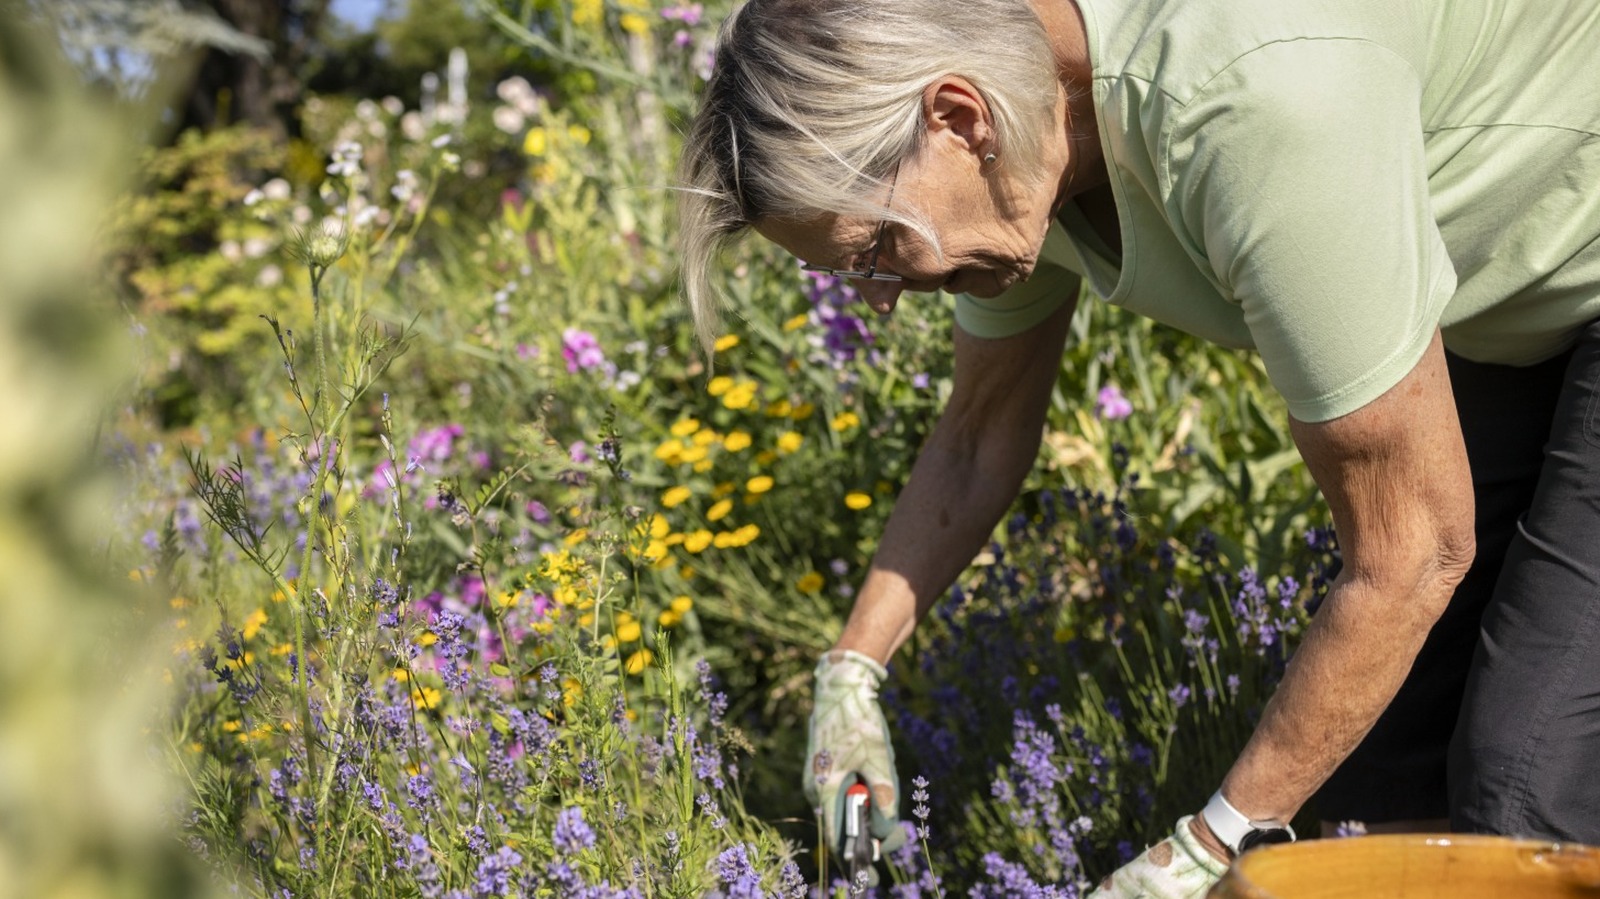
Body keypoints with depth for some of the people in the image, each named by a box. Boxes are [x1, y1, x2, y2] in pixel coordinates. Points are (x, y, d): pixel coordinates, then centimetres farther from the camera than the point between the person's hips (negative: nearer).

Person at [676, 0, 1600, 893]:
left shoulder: (1251, 102, -39)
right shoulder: (1011, 97, -11)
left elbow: (1410, 554, -29)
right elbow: (981, 440, 10)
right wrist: (853, 669, 13)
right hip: (1502, 313, 8)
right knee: (1388, 743, 7)